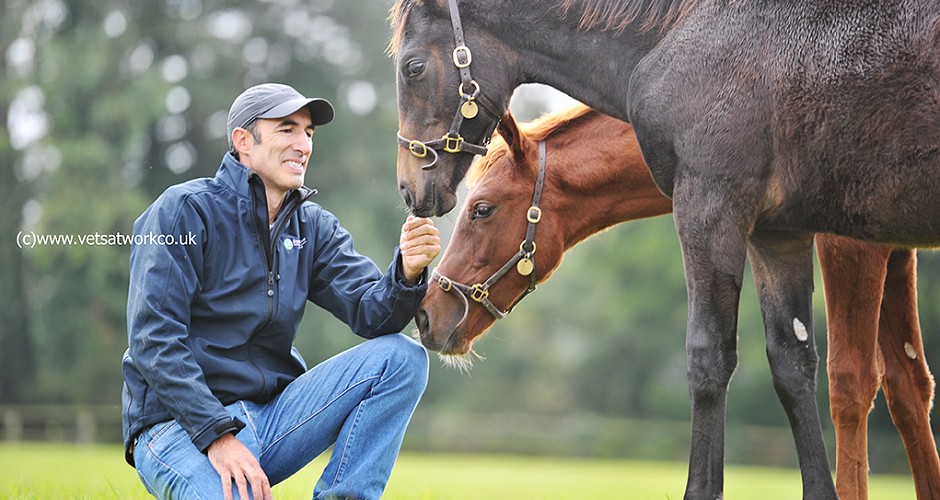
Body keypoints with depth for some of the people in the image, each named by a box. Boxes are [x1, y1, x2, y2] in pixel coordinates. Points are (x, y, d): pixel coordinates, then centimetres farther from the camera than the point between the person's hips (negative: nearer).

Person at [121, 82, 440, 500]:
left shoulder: (313, 227, 11)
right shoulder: (185, 210, -8)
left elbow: (371, 313, -1)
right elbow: (153, 340, -16)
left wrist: (407, 272, -24)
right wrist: (218, 434, -25)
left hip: (271, 417, 6)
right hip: (180, 425, -6)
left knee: (402, 358, -7)